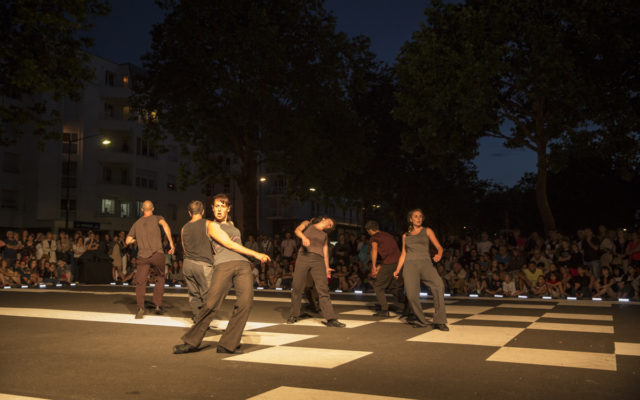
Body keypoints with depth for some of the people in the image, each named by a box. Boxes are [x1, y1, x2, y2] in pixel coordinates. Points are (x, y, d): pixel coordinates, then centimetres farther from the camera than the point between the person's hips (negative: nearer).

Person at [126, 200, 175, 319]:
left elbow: (128, 241, 15)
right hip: (157, 254, -1)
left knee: (140, 283, 1)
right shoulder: (157, 218, 8)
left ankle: (140, 307, -18)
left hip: (143, 256, 1)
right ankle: (158, 305, 12)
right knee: (160, 279, 17)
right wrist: (171, 243, -14)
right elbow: (165, 225, -15)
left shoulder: (136, 223, 17)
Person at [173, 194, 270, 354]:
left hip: (243, 264, 5)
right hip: (223, 266, -5)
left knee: (245, 303, -15)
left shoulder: (231, 224, 28)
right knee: (211, 304, -15)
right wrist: (256, 254, -2)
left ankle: (227, 345, -10)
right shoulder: (212, 226, 8)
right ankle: (192, 342, 2)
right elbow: (229, 245, -1)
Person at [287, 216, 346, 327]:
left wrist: (327, 267, 12)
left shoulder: (325, 236, 28)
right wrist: (303, 237, -23)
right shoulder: (307, 224, 18)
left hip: (318, 260, 3)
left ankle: (331, 319, -16)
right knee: (297, 288, -3)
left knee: (323, 289, -11)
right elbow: (297, 230, -2)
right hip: (303, 257, -2)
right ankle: (294, 315, 14)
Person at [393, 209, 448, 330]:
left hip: (425, 263, -2)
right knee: (411, 295, -17)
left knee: (438, 285, -30)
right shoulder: (405, 236, 21)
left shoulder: (427, 231, 13)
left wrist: (439, 254, -18)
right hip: (410, 265, 2)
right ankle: (421, 320, 7)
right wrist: (397, 270, 12)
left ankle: (439, 321, -26)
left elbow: (439, 247, 5)